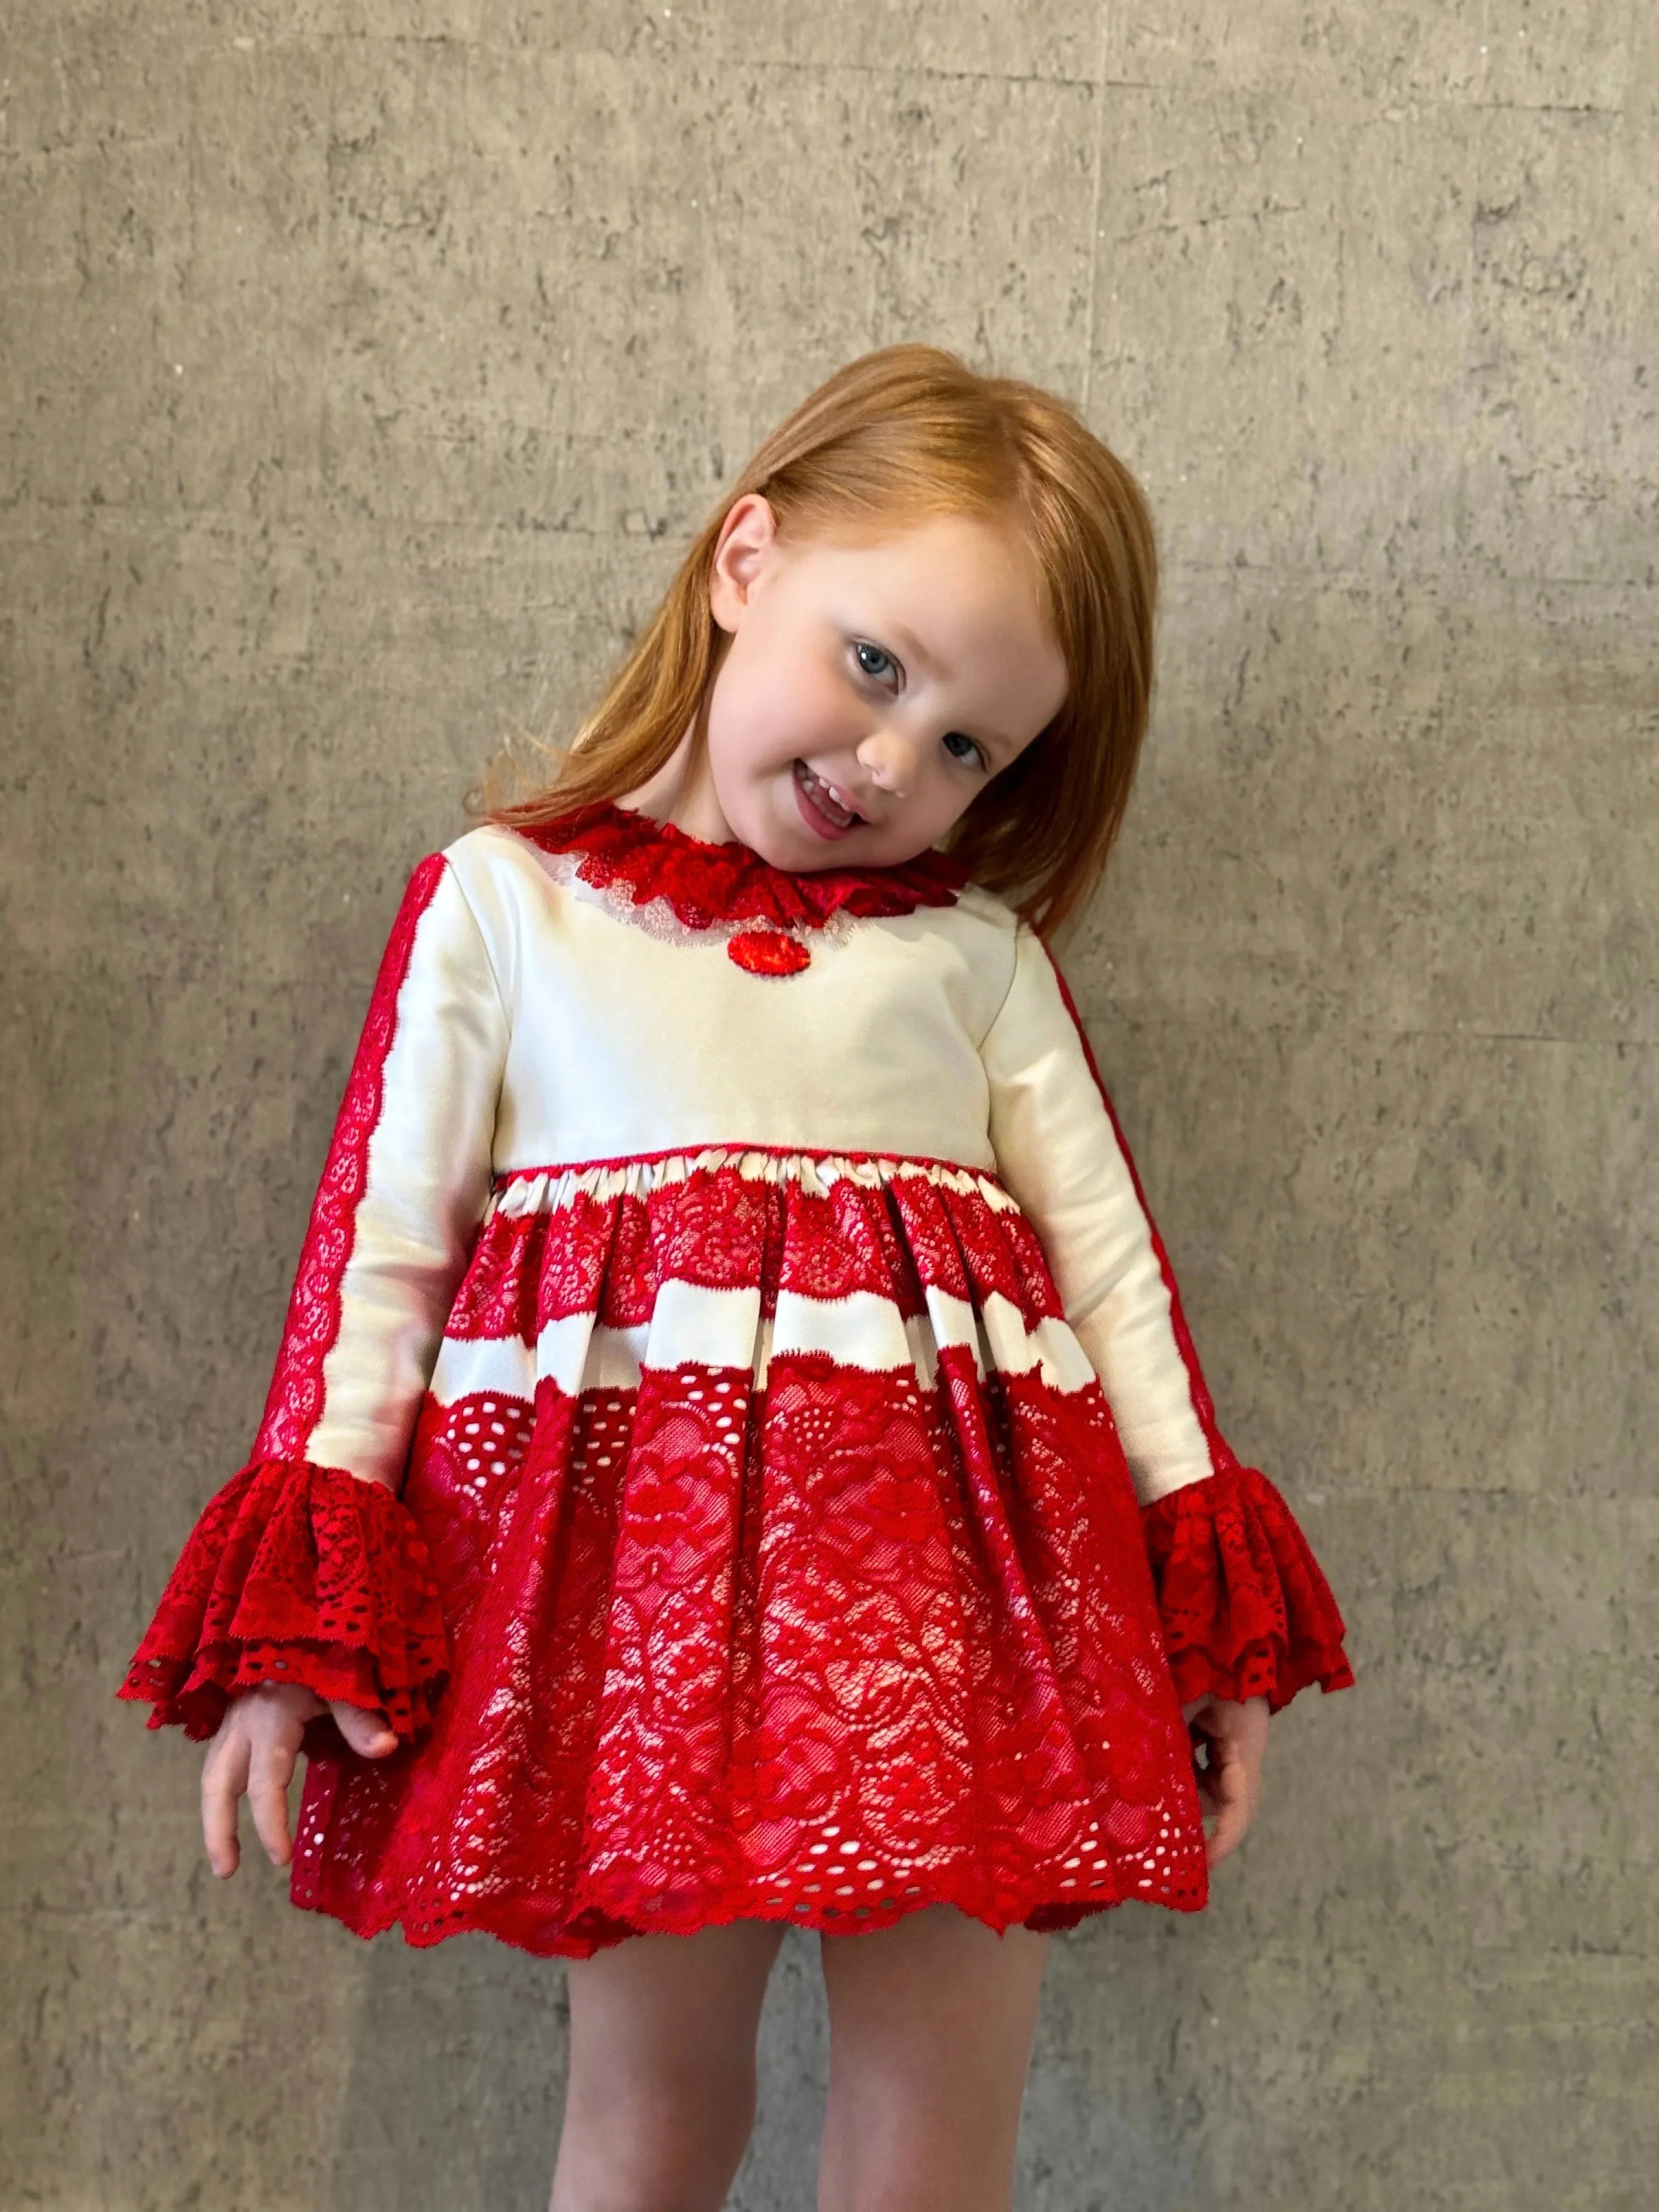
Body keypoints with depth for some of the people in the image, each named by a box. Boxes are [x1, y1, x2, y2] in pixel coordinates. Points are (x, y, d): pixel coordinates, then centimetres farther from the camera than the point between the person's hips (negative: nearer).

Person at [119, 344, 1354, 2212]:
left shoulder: (973, 950, 13)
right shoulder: (503, 898, 9)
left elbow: (1109, 1253, 13)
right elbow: (381, 1235, 5)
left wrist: (1208, 1596, 7)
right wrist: (299, 1611, -2)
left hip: (955, 1554, 2)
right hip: (624, 1541, -1)